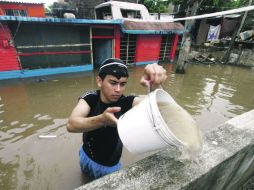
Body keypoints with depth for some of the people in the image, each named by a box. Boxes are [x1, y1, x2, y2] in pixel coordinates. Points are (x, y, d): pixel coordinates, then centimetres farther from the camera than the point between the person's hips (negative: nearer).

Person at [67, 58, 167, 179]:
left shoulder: (127, 102, -26)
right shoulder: (90, 98, -23)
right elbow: (71, 125, -38)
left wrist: (155, 86, -64)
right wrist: (101, 120, -57)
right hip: (87, 157, 3)